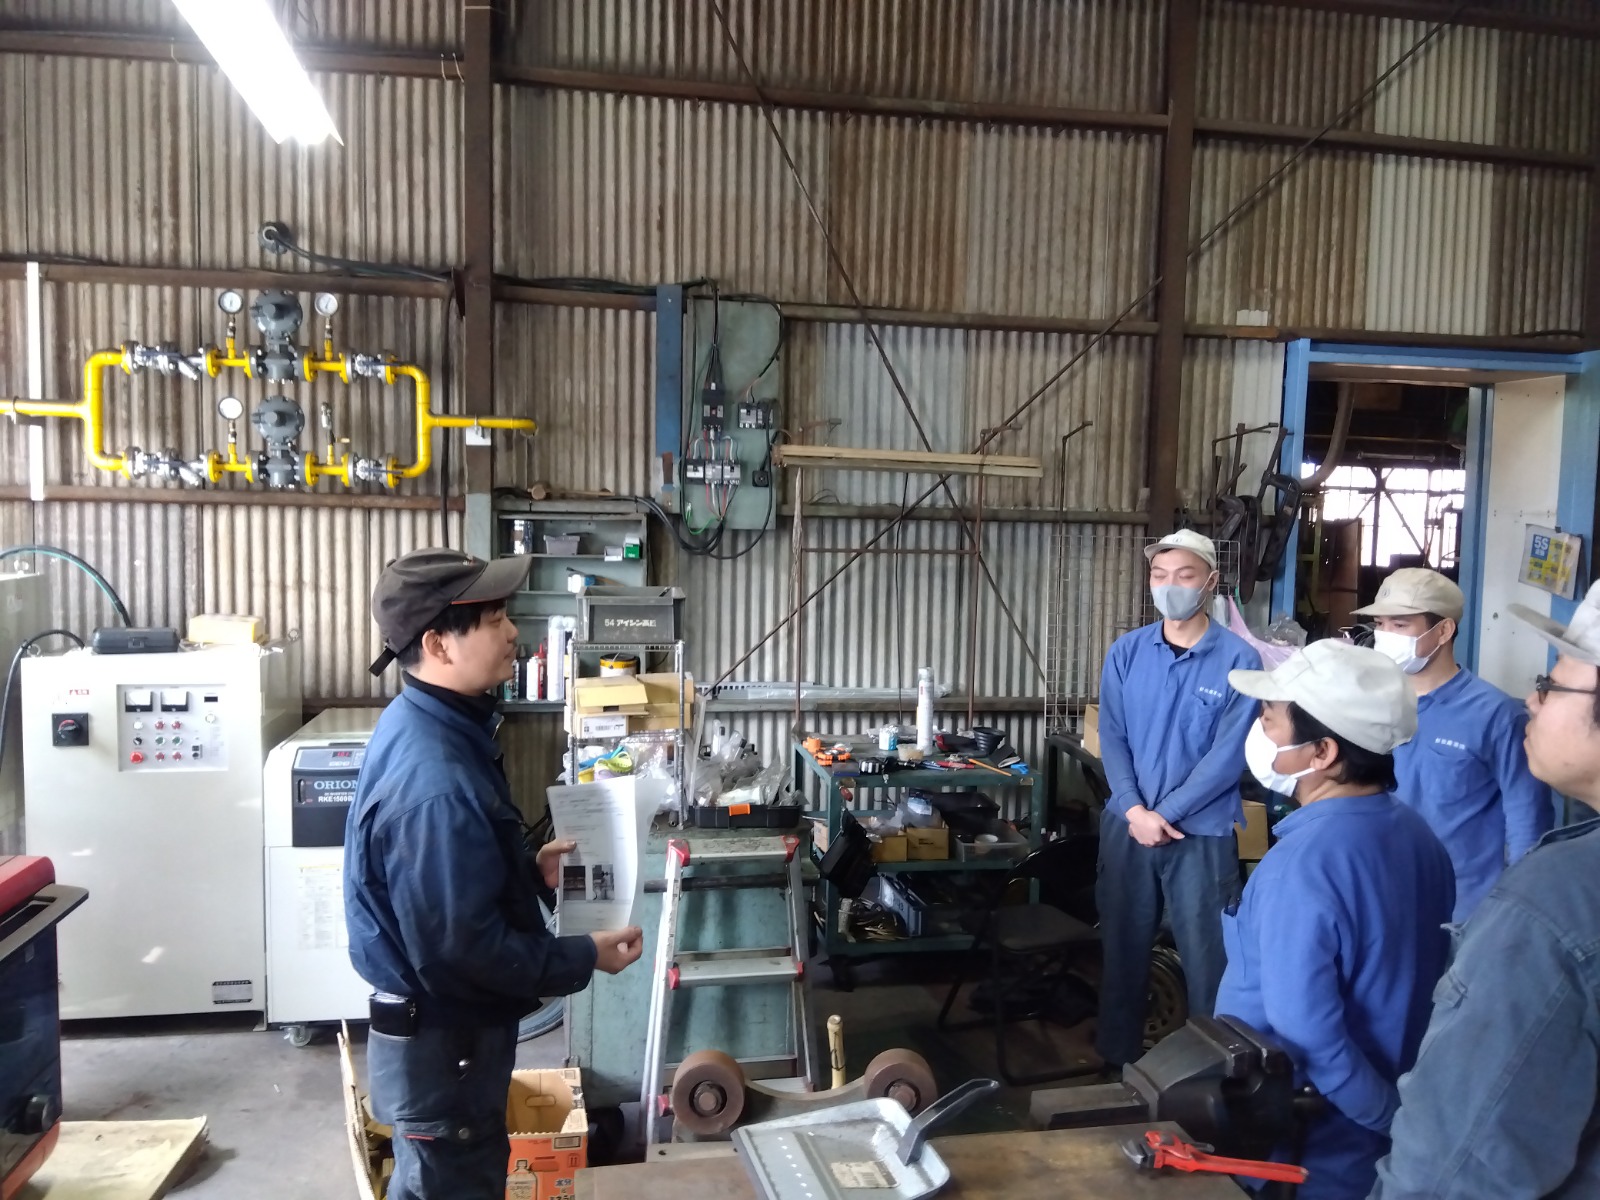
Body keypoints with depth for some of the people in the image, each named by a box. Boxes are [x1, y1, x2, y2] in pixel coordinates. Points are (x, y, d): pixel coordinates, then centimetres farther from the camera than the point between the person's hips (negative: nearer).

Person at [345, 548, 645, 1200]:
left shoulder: (421, 724, 0)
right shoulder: (435, 780, -33)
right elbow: (462, 948, -29)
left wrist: (533, 872, 6)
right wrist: (584, 958, -18)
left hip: (433, 1029, 9)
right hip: (443, 1042, -9)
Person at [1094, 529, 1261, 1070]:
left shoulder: (1239, 659, -8)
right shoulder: (1126, 652, 1)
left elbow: (1228, 754, -11)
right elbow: (1111, 737, 0)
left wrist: (1165, 813, -13)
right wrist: (1134, 810, -12)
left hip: (1202, 833, -3)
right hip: (1126, 826, 3)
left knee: (1206, 956, 5)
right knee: (1123, 946, 15)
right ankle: (1117, 1059, 32)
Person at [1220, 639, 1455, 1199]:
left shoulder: (1303, 866, -31)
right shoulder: (1417, 832, -4)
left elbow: (1309, 1038, -29)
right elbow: (1403, 986, 7)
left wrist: (1392, 1121, -13)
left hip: (1307, 1155, -7)